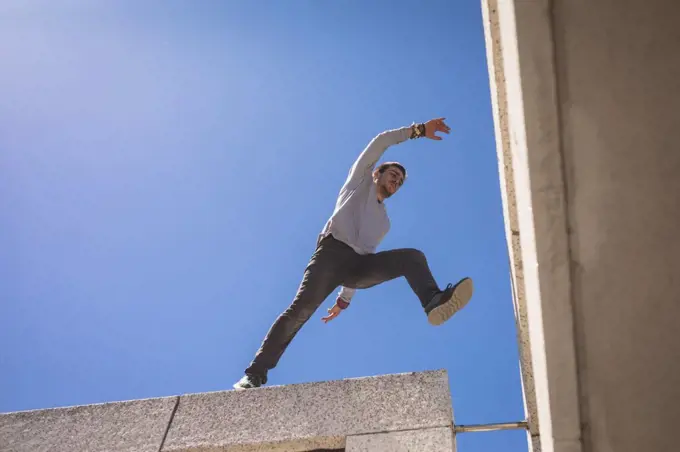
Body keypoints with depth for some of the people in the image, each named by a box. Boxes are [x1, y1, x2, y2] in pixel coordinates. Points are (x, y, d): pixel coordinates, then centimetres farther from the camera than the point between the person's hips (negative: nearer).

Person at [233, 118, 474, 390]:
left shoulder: (383, 221, 35)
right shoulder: (360, 180, 24)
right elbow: (381, 142, 12)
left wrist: (344, 299, 23)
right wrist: (418, 130, 12)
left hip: (359, 264, 5)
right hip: (332, 251, -5)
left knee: (412, 257, -15)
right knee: (301, 309, -23)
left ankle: (434, 303, -46)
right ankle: (255, 374, -24)